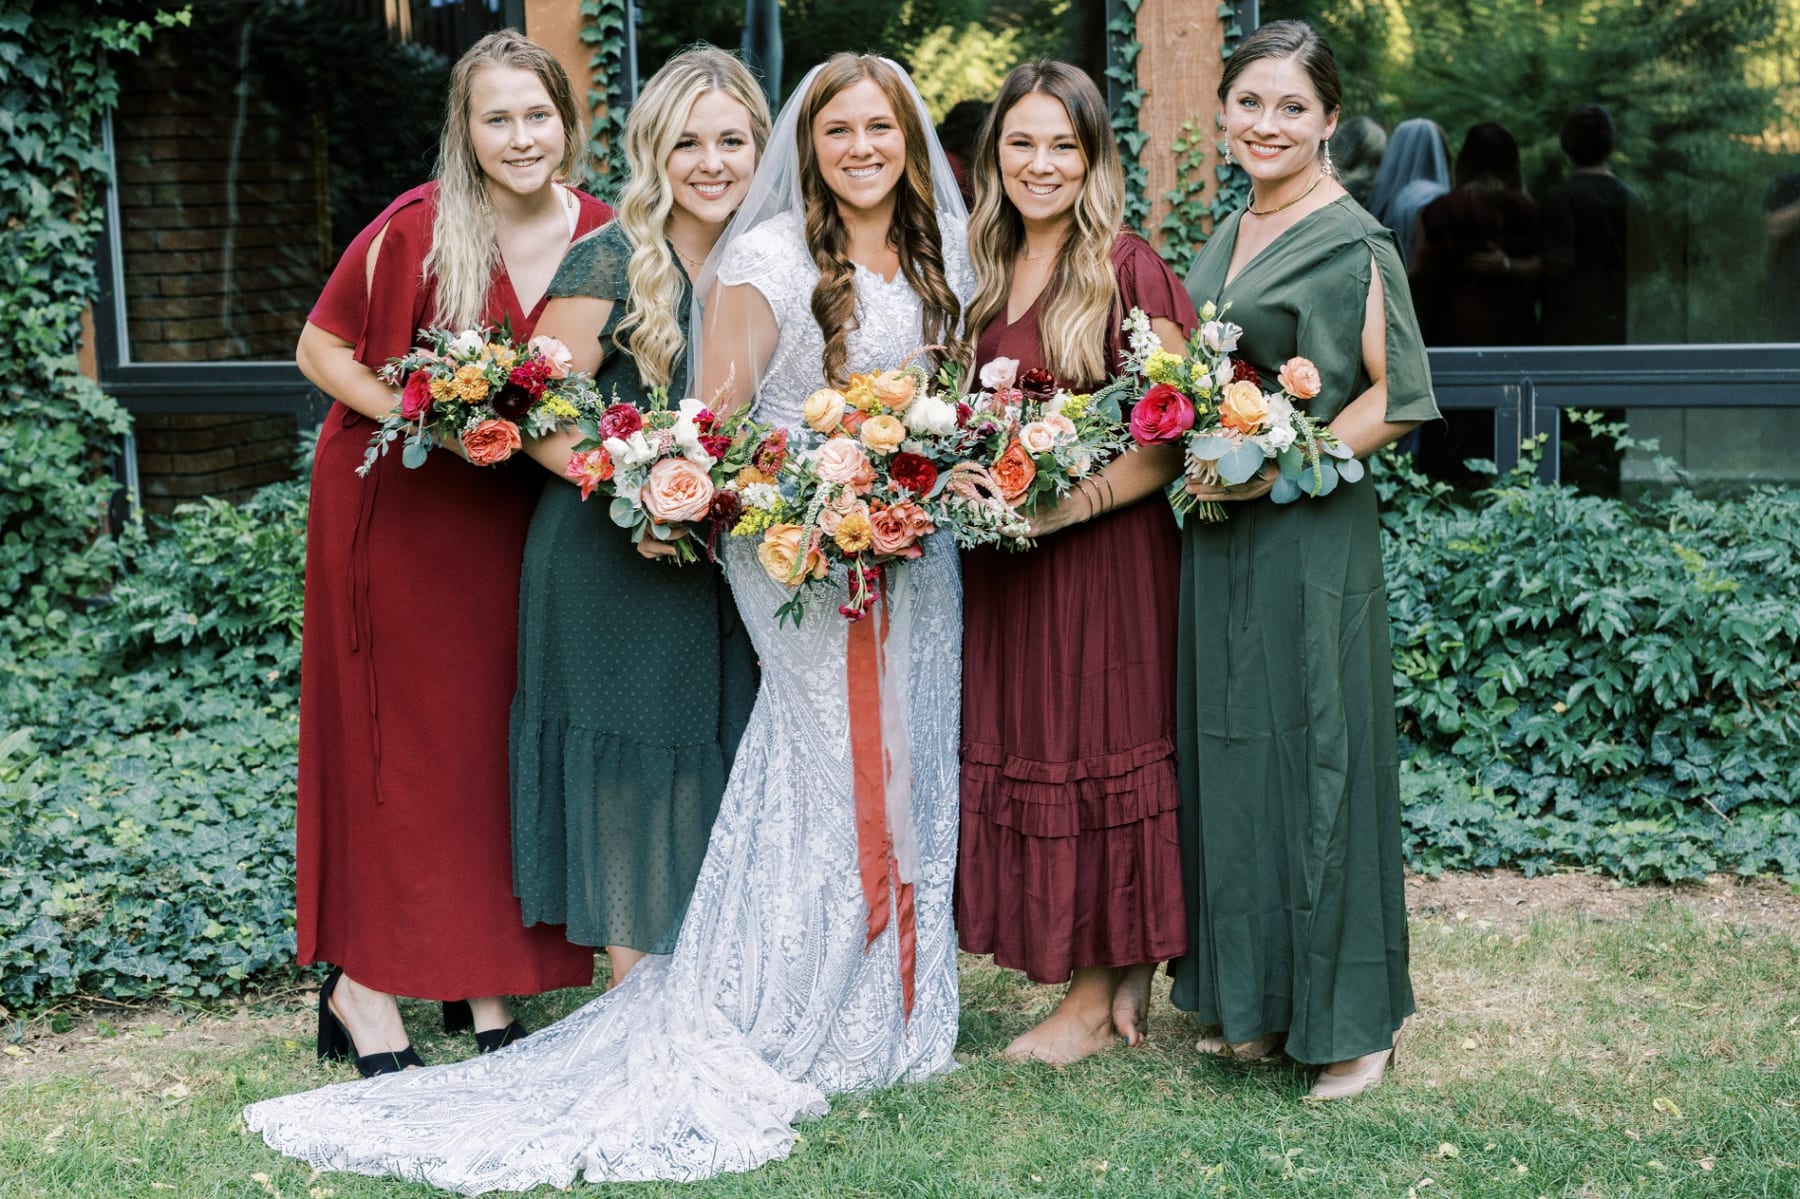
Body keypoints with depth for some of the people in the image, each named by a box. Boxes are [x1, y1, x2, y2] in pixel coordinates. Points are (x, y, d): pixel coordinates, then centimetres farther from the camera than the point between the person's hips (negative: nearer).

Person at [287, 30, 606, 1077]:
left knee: (502, 731, 6)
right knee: (394, 732, 0)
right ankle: (362, 982, 8)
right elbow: (321, 349, -7)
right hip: (398, 508, -4)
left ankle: (483, 978, 18)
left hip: (520, 514, 4)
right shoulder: (416, 231, -15)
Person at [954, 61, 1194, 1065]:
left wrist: (1072, 501, -21)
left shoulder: (1129, 270, -10)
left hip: (1106, 555, -7)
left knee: (1094, 749, 0)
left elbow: (1176, 436, -13)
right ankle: (1122, 980, 21)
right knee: (1023, 750, 9)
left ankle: (1099, 998, 12)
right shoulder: (986, 275, 12)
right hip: (1004, 559, 7)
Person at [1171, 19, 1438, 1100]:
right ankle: (1254, 999, 23)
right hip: (1220, 534, 8)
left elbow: (1398, 399, -13)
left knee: (1316, 753, -2)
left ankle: (1352, 1013, 11)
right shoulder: (1228, 238, 14)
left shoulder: (1351, 242, -10)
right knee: (1230, 751, 11)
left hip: (1313, 535, -8)